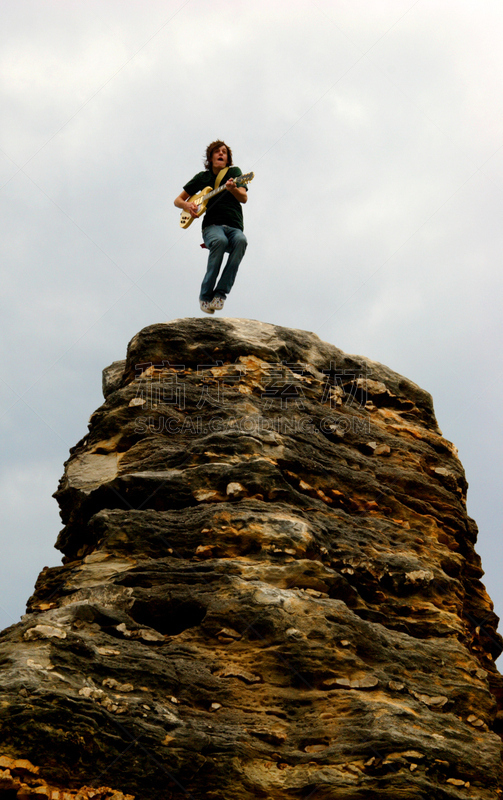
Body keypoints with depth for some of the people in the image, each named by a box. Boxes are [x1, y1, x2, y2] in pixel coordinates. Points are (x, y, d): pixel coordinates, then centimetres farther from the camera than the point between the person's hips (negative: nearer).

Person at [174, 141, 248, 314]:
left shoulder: (234, 172, 13)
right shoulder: (203, 177, 16)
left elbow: (244, 198, -3)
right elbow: (178, 200, 20)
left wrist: (232, 188, -25)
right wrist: (187, 205, -4)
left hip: (234, 227, 1)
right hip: (212, 226, 0)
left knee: (241, 240, -37)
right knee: (220, 241, -38)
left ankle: (220, 293, -36)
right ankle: (205, 295, -30)